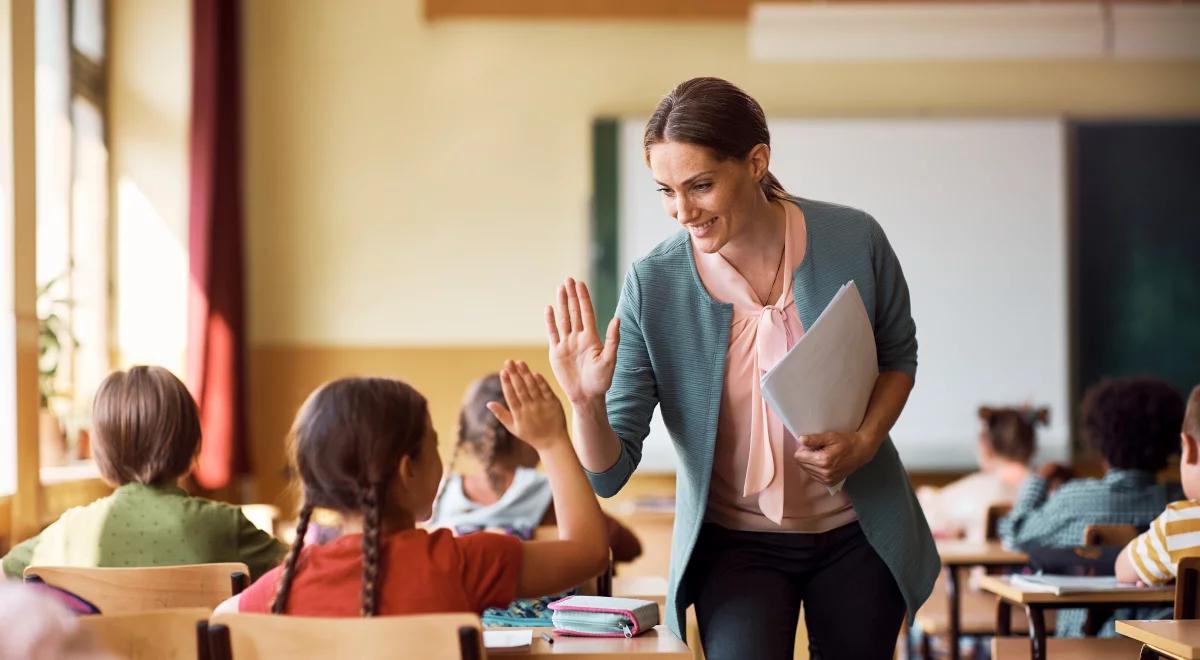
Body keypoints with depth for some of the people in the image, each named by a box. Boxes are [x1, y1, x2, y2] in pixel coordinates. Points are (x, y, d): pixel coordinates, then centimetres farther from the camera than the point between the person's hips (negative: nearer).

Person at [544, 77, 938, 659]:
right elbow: (608, 474, -14)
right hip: (736, 543, -1)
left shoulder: (854, 241, -14)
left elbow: (899, 355, 7)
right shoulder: (652, 285, -16)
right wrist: (587, 404, -34)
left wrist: (865, 441, -11)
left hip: (857, 533, 2)